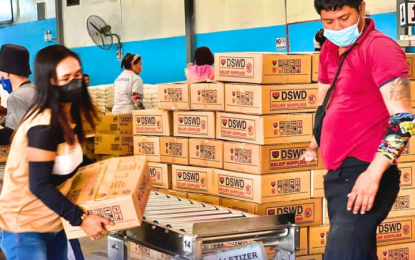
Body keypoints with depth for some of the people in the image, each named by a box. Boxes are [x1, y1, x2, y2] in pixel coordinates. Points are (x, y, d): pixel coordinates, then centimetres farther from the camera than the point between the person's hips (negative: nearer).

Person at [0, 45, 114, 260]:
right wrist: (81, 219, -24)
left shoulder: (68, 116, 3)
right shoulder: (44, 126, -25)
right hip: (24, 228, -9)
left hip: (52, 224, 9)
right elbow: (40, 186, -25)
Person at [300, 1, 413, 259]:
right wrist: (314, 145, 35)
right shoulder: (330, 49, 13)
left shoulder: (380, 47, -11)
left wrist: (374, 173, -27)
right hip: (337, 172, 8)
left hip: (365, 173, -8)